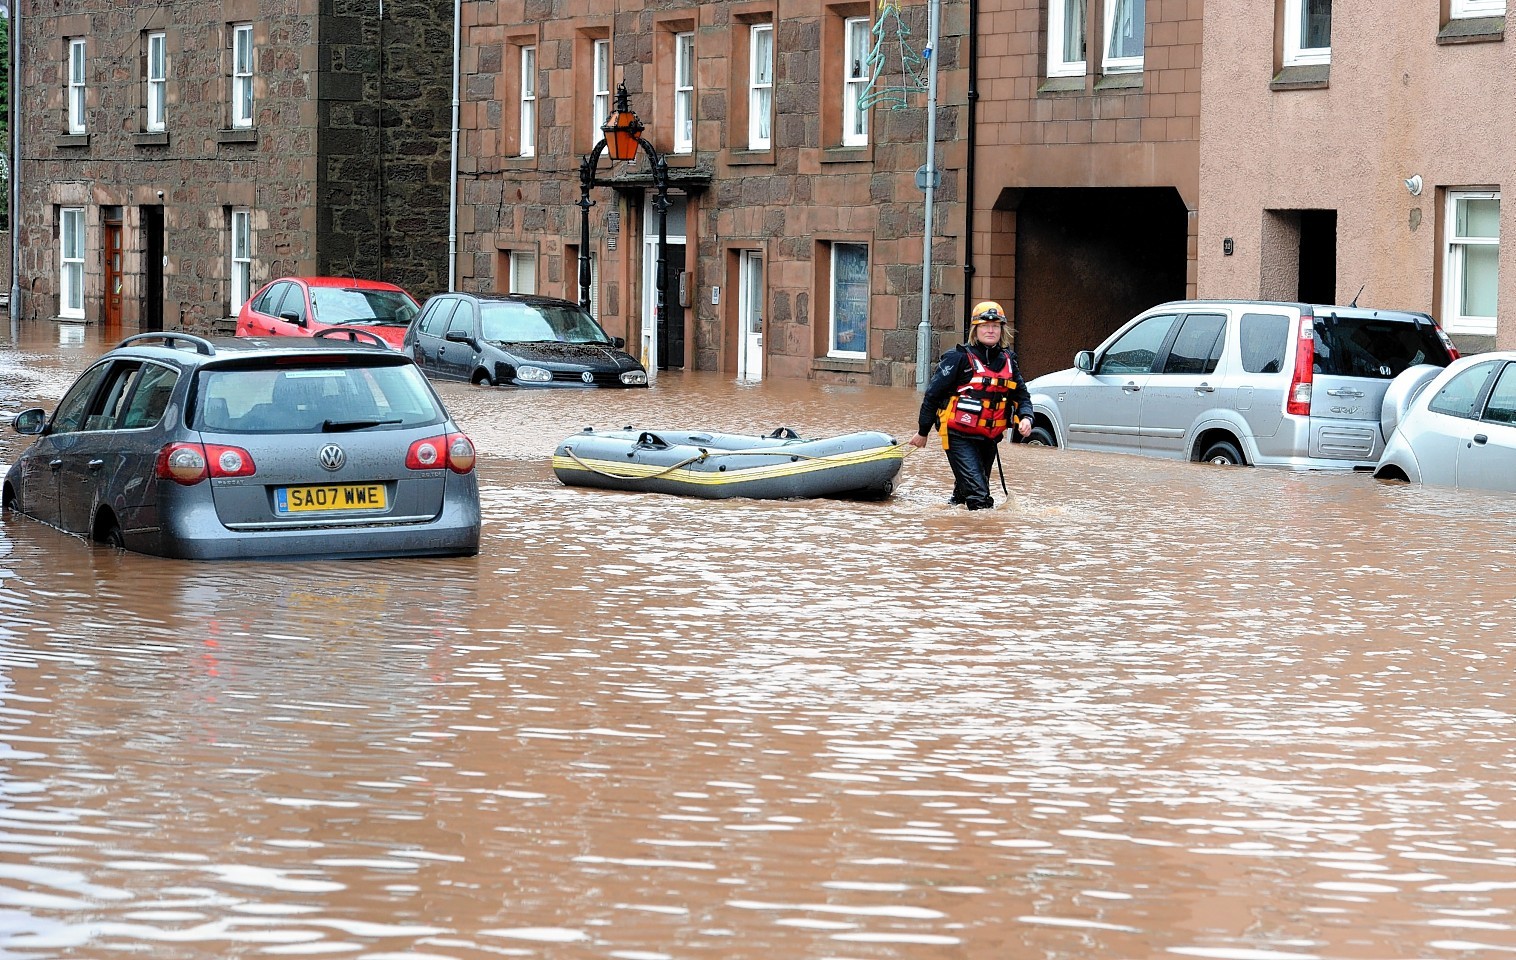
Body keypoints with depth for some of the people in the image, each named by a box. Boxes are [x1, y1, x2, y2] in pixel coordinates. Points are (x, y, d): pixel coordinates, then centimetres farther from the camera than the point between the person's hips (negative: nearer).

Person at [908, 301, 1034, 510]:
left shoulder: (1008, 361, 10)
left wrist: (1025, 417, -5)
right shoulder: (959, 358, -9)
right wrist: (923, 432, -2)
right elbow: (932, 393, -5)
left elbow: (1021, 395, 18)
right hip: (959, 437, -7)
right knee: (978, 494, -18)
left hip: (988, 438, 7)